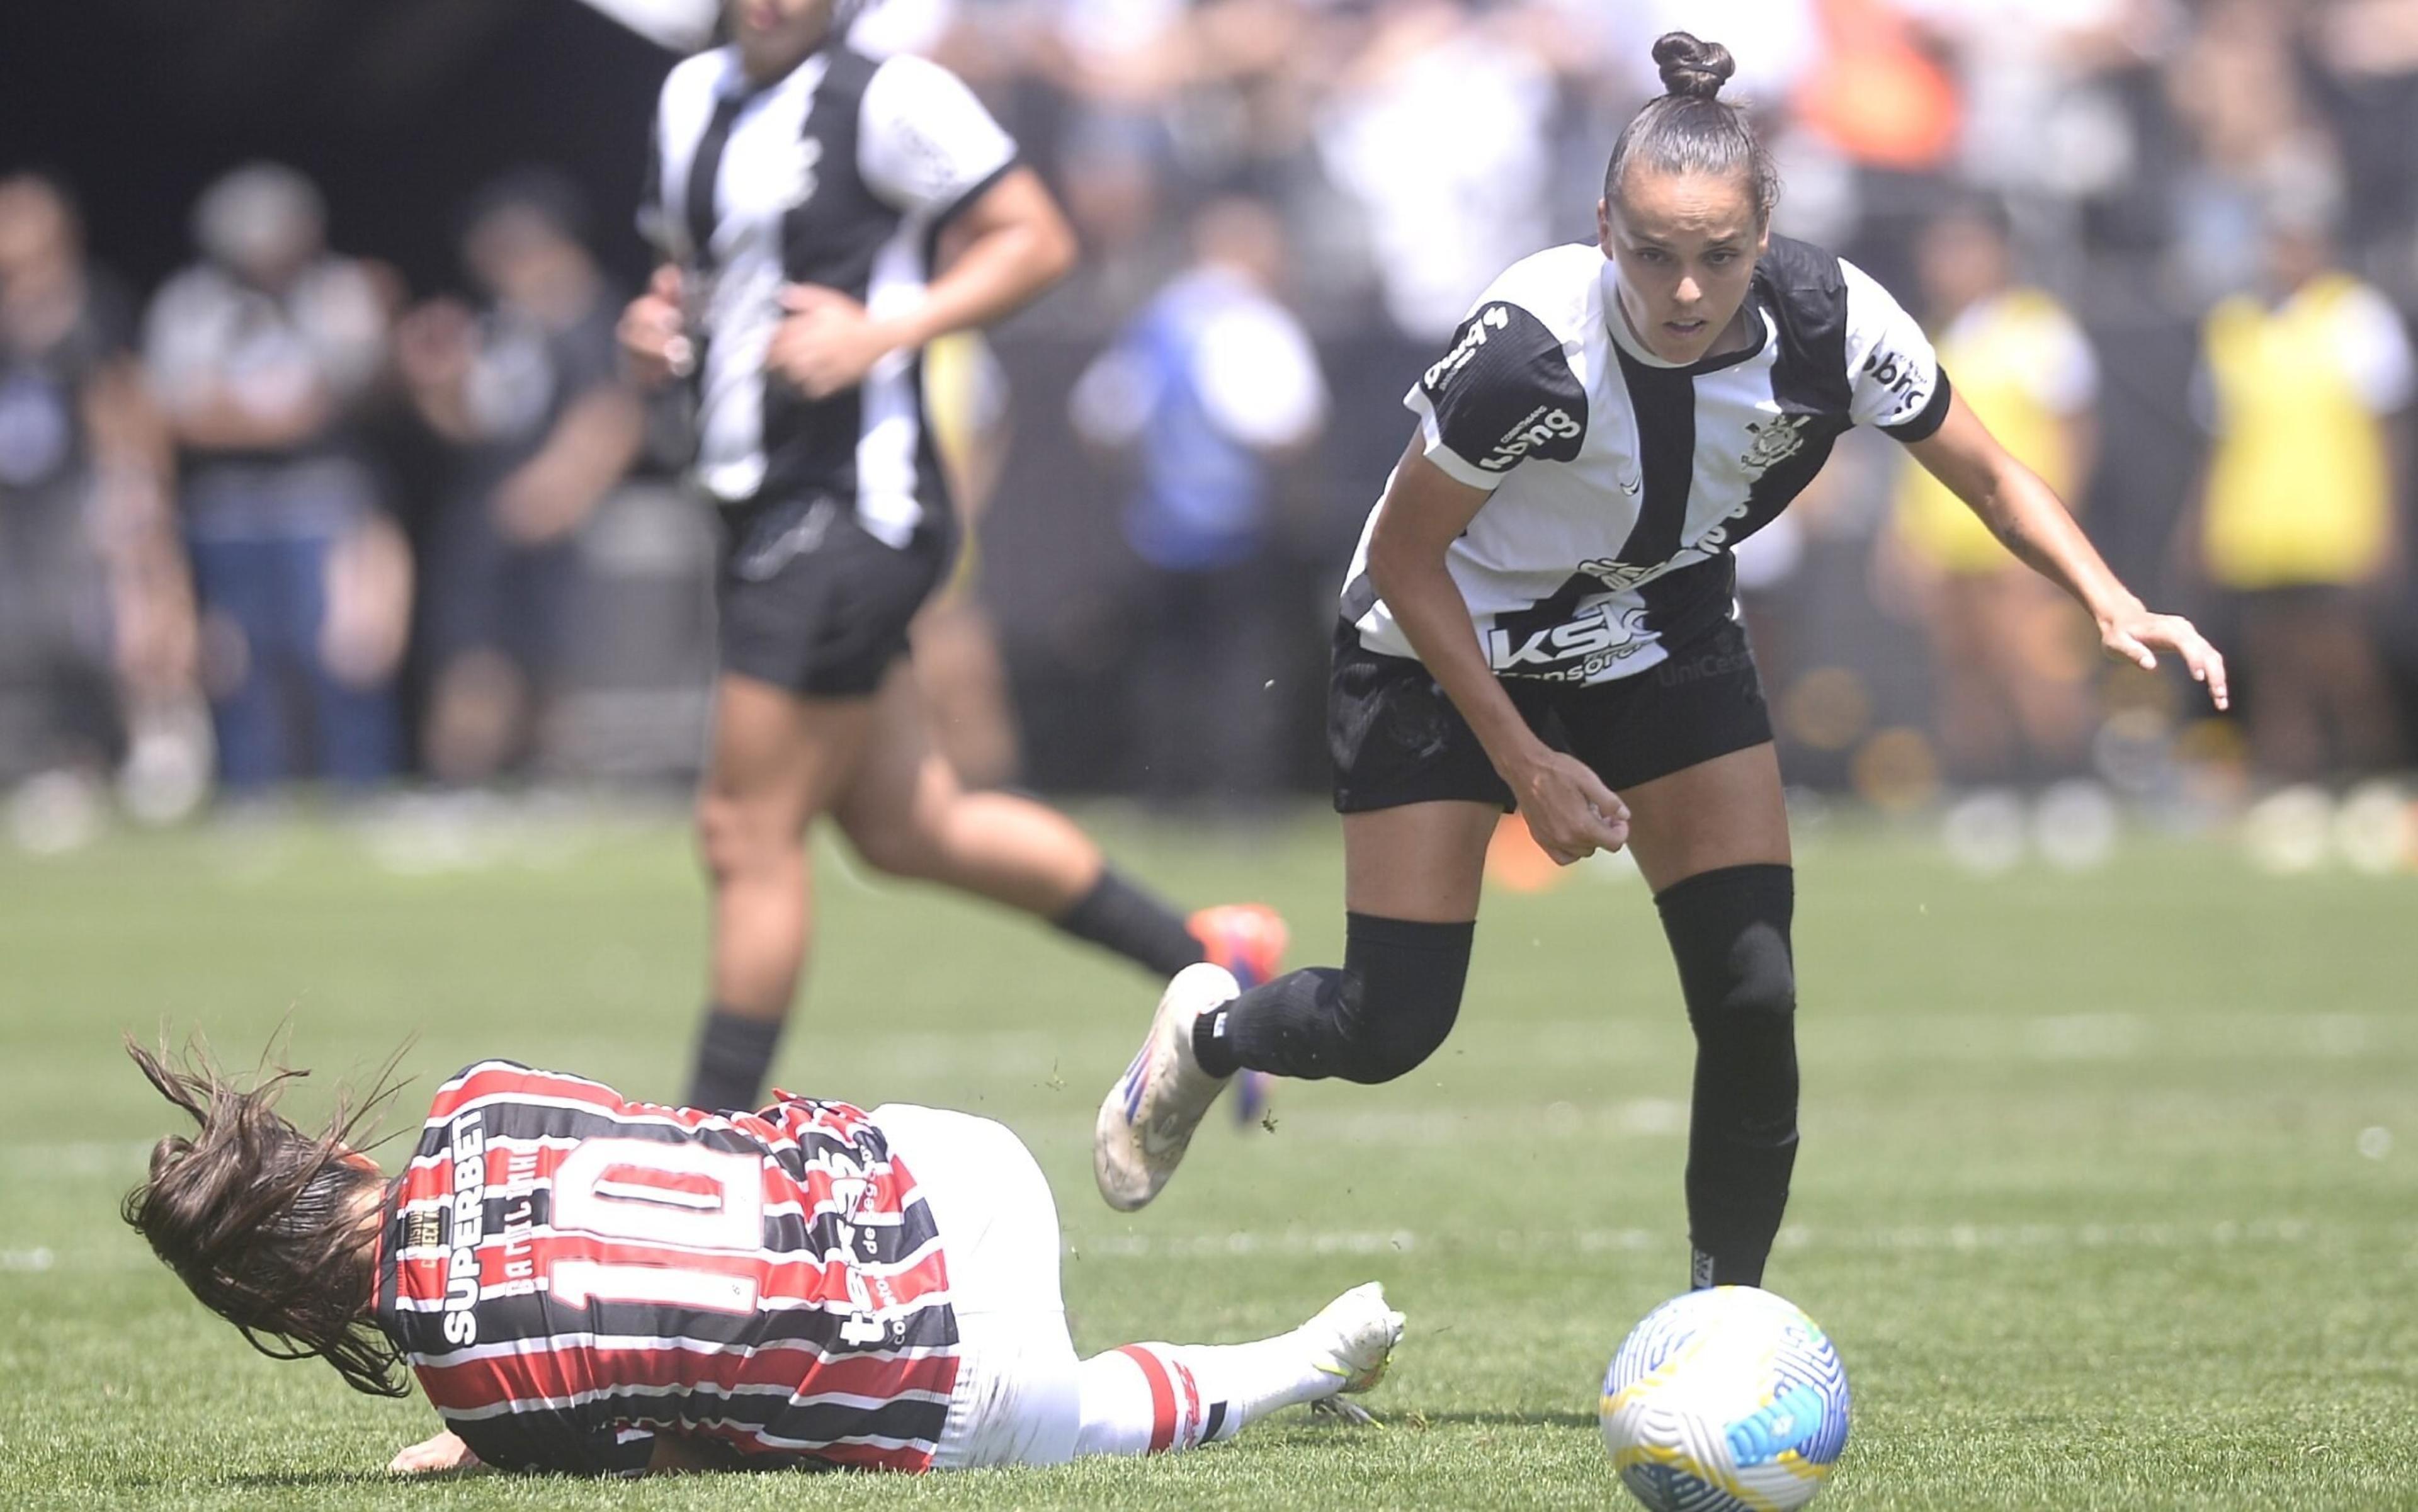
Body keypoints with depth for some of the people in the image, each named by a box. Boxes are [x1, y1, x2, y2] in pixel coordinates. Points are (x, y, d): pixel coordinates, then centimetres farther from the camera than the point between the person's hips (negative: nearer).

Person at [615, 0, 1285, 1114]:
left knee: (749, 833, -6)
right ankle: (1205, 959, 27)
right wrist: (660, 323, 6)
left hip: (850, 508, -9)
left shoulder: (890, 100, -10)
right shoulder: (694, 96, 14)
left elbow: (1035, 239, -9)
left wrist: (882, 332, -19)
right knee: (907, 828, 15)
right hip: (763, 510, 9)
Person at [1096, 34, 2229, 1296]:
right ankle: (1209, 1032, 32)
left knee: (1754, 1001, -10)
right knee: (1389, 1029, -3)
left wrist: (2114, 608, -27)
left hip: (1662, 645, 3)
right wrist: (1526, 763, -20)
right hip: (1442, 654, -3)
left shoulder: (1828, 321, -26)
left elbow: (1990, 476, -10)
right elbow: (1403, 555, -21)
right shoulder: (1530, 347, -36)